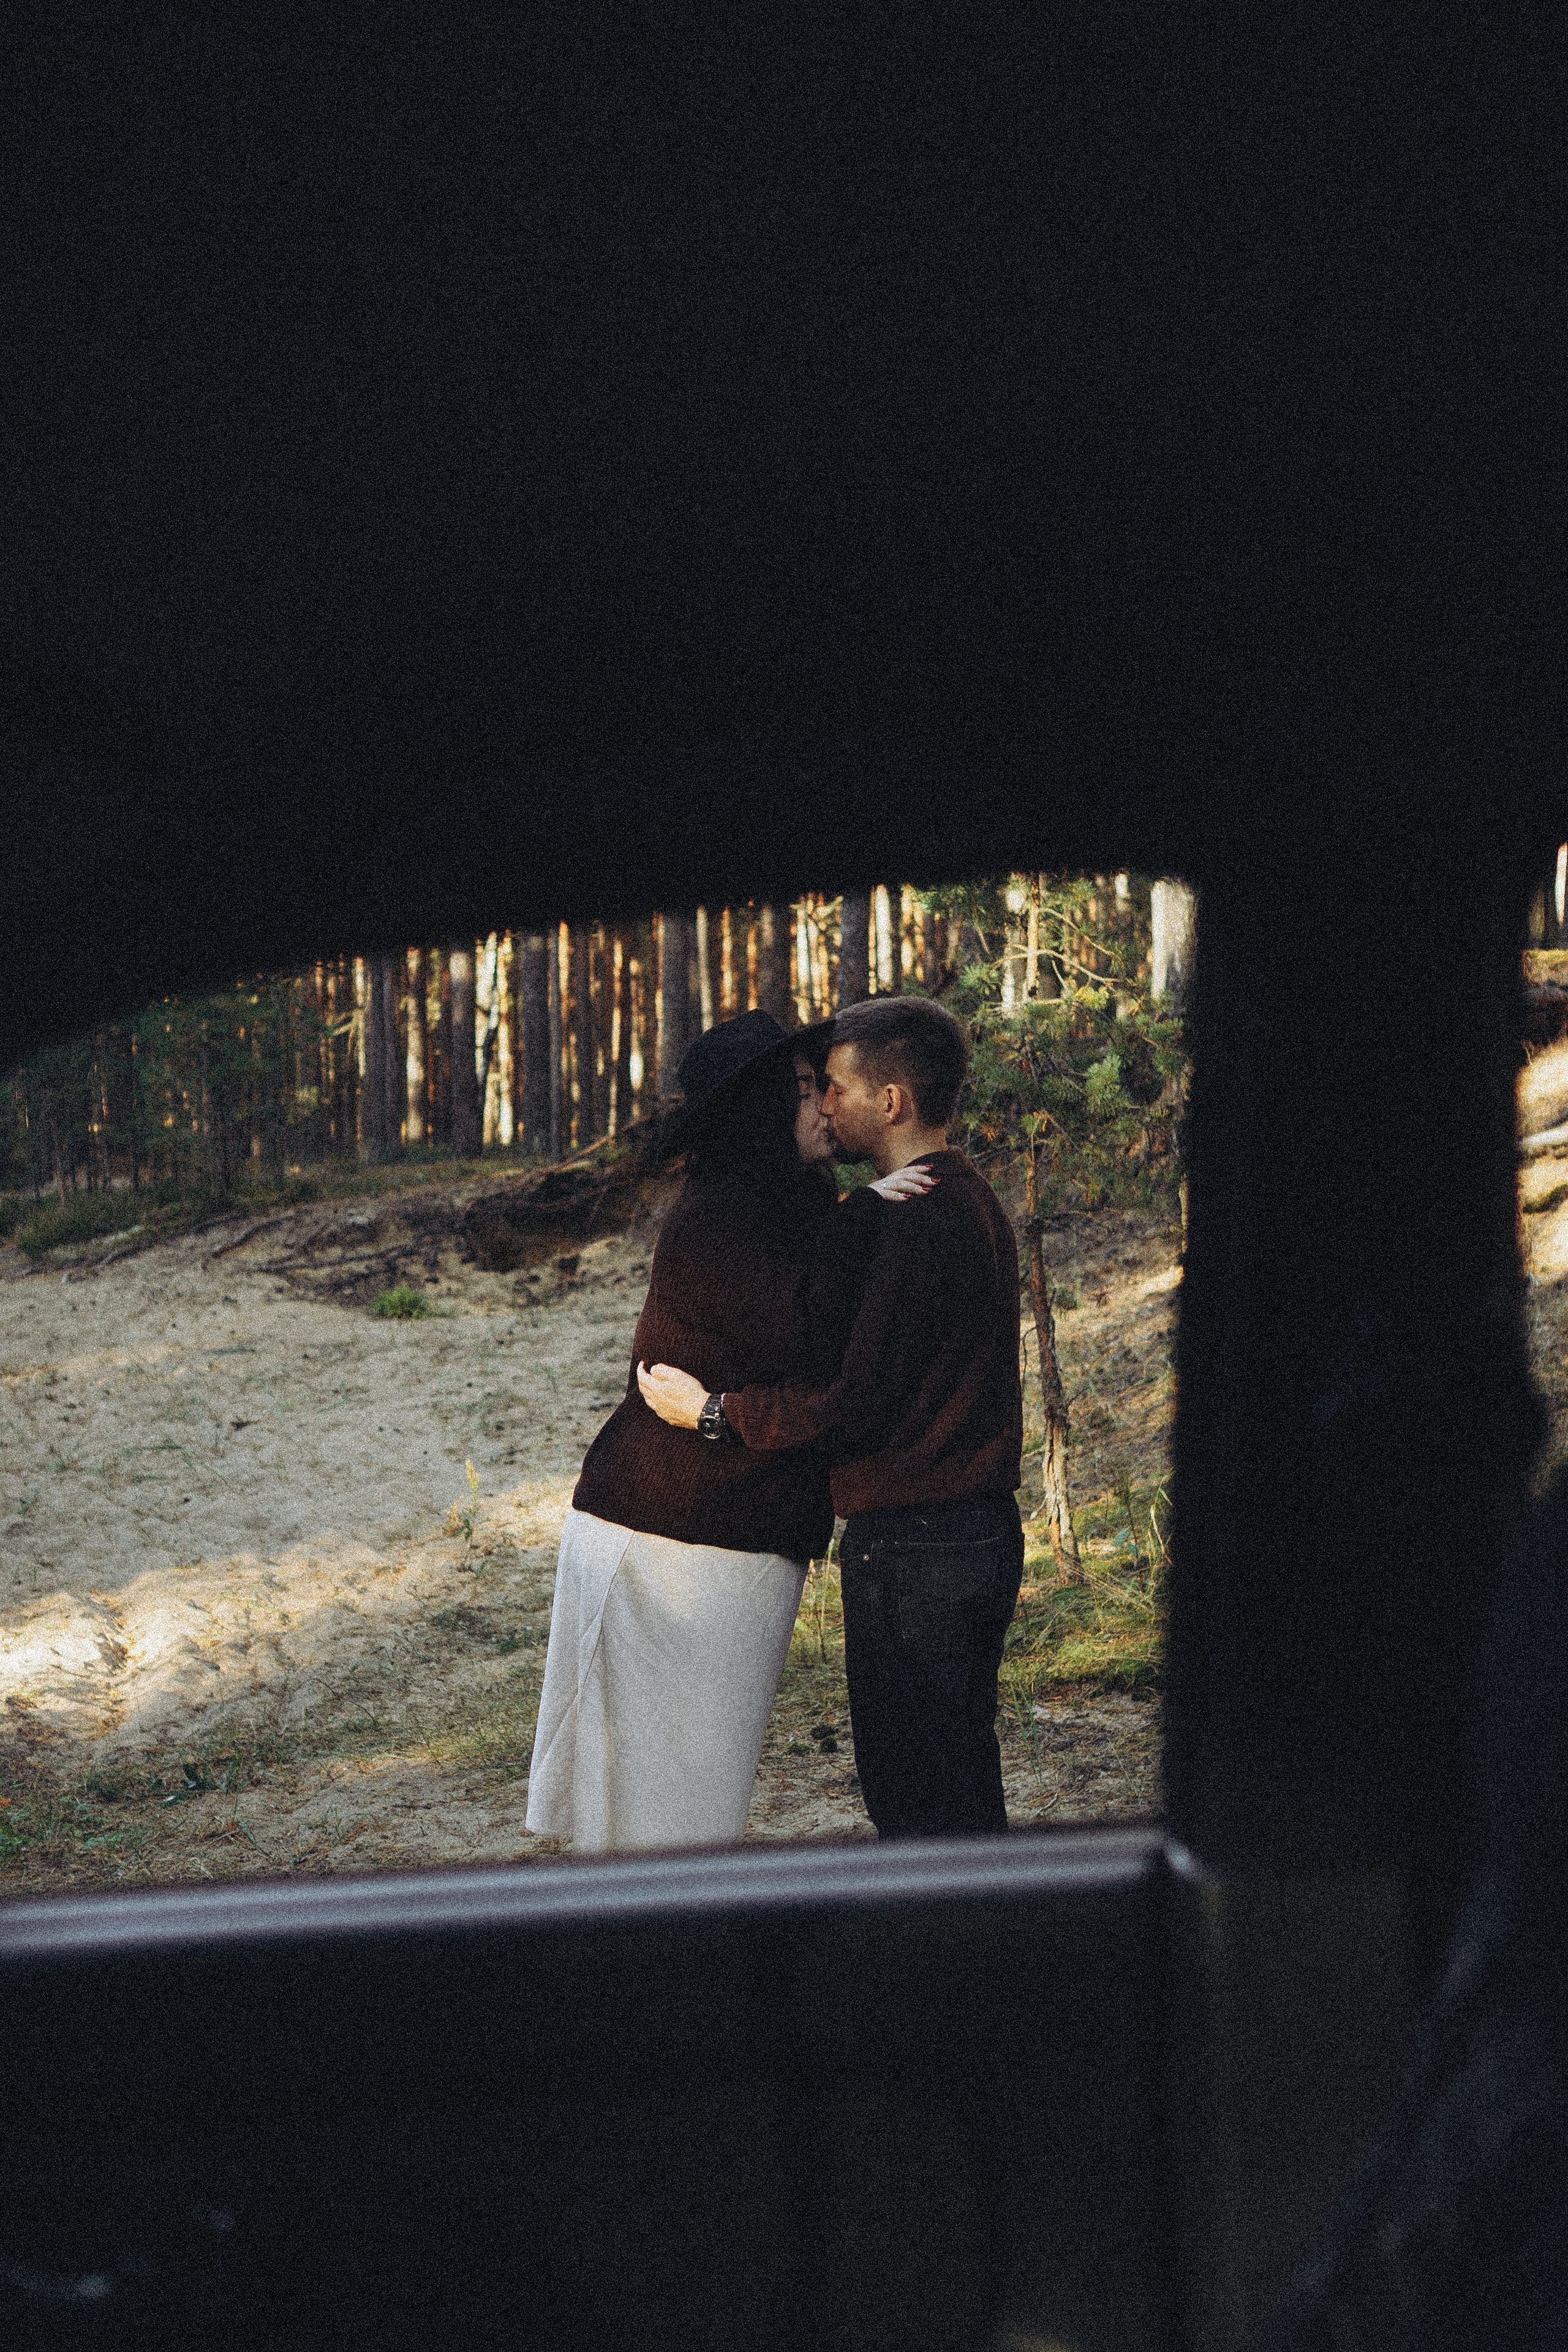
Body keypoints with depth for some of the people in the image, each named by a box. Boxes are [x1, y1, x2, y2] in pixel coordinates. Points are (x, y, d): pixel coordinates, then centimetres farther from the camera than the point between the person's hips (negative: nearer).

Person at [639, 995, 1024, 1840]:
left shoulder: (918, 1223, -20)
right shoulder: (973, 1201, 13)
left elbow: (858, 1403, -23)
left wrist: (711, 1409, -13)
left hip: (911, 1549, -10)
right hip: (979, 1535, 10)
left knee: (914, 1808, 0)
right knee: (965, 1792, 17)